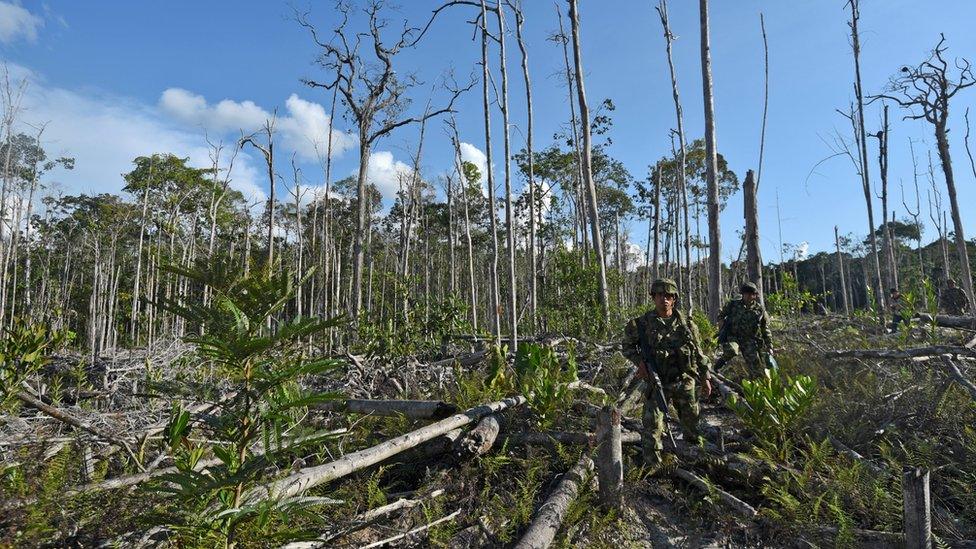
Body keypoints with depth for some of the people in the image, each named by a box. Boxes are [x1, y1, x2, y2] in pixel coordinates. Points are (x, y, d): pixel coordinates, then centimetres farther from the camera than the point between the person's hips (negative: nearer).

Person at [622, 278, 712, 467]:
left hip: (684, 382, 3)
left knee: (691, 421, 20)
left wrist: (705, 377, 10)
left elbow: (699, 353, 9)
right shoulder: (642, 323, -8)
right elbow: (628, 346, 3)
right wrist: (640, 361, -14)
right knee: (652, 426, -6)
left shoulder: (686, 324, 1)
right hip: (657, 383, -3)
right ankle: (652, 466, 5)